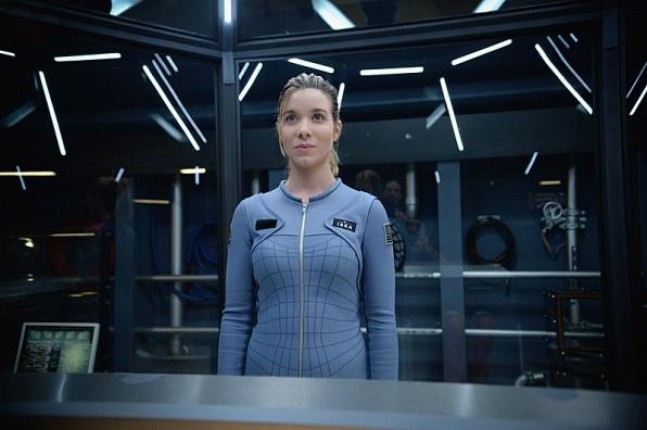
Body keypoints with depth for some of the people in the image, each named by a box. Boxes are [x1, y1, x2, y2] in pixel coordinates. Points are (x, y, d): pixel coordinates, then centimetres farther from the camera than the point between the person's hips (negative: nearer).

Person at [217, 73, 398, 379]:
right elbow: (236, 316, 1)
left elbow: (381, 318, -4)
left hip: (344, 375, -1)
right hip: (265, 374, 2)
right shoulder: (250, 212, 0)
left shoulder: (367, 210, -4)